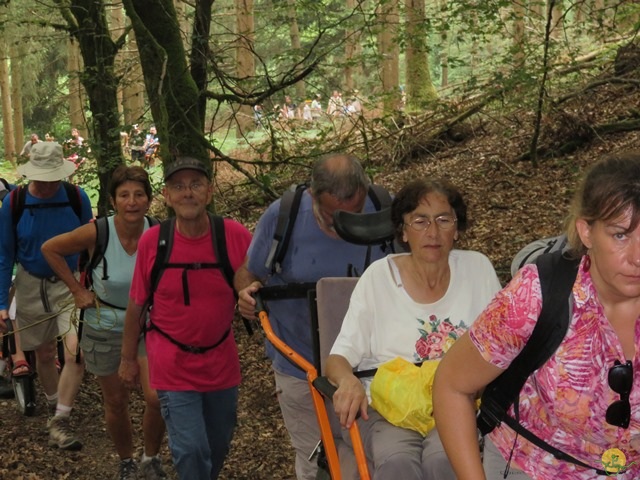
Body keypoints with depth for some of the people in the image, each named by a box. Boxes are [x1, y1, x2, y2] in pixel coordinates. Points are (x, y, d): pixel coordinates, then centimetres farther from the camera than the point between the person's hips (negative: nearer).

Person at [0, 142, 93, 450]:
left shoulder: (77, 198, -13)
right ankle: (55, 404, 42)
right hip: (33, 286, 1)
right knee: (44, 353, 15)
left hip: (71, 284, -1)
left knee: (76, 352, -16)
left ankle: (59, 423, -1)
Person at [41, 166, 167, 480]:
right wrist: (77, 290, -7)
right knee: (116, 402, 13)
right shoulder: (97, 233, -22)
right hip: (104, 328, 0)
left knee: (158, 398, -13)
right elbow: (50, 249, -6)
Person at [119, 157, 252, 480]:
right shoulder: (151, 242, -14)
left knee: (218, 448, 20)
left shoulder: (236, 236, -13)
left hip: (222, 364, 2)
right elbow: (136, 305, -2)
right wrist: (128, 358, 6)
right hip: (173, 368, -2)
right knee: (191, 451, -8)